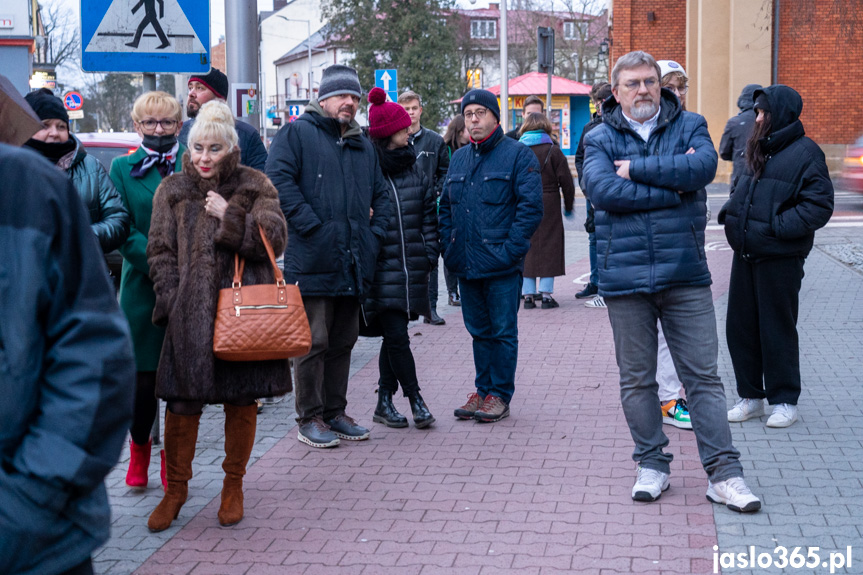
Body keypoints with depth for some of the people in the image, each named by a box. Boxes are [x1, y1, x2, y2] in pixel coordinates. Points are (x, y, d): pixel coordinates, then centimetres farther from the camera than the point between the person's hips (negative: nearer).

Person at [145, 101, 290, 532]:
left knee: (241, 400, 8)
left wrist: (231, 217, -14)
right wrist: (172, 302, -5)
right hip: (190, 316, 1)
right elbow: (161, 251, 6)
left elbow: (274, 239, -4)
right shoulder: (172, 191, 9)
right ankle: (176, 489, 16)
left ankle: (233, 485, 24)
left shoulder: (254, 187, 5)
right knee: (182, 402, 1)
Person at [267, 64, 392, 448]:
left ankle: (335, 412, 22)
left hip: (354, 264, 7)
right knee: (313, 342, -4)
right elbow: (279, 181, -13)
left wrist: (375, 235, 11)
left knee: (343, 341, 12)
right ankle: (309, 419, 5)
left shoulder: (363, 146, 21)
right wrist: (311, 226, -18)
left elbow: (381, 196, 27)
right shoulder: (297, 134, 0)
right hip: (313, 259, -7)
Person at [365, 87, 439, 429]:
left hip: (412, 268, 5)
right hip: (382, 268, -5)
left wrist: (430, 252, 9)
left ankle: (385, 402, 17)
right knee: (396, 336, -8)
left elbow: (429, 211, 17)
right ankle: (415, 398, 3)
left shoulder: (414, 167, 12)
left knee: (394, 336, 9)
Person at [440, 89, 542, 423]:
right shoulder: (458, 159, 14)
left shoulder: (518, 155, -5)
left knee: (503, 331, 2)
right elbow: (446, 206, 20)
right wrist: (448, 246, 7)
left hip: (502, 267, -6)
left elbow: (531, 207, -11)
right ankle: (483, 390, 23)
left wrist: (509, 249, -17)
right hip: (466, 264, 6)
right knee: (479, 330, 13)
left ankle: (500, 395, 10)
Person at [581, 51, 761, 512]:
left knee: (703, 375, 2)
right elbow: (602, 190, -14)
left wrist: (637, 169, -13)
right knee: (636, 379, 9)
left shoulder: (690, 127, 7)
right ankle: (652, 464, 24)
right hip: (625, 277, 0)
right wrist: (673, 187, -13)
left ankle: (723, 473, 8)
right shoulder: (600, 139, 5)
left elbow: (704, 165, -14)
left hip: (685, 273, 0)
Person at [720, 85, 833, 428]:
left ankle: (785, 401, 15)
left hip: (779, 258, -8)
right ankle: (751, 397, 23)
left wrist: (778, 226, -21)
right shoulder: (760, 149, 13)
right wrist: (730, 211, 7)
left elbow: (820, 206, -15)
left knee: (777, 329, 1)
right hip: (745, 254, 8)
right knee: (740, 326, 10)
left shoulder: (805, 153, -11)